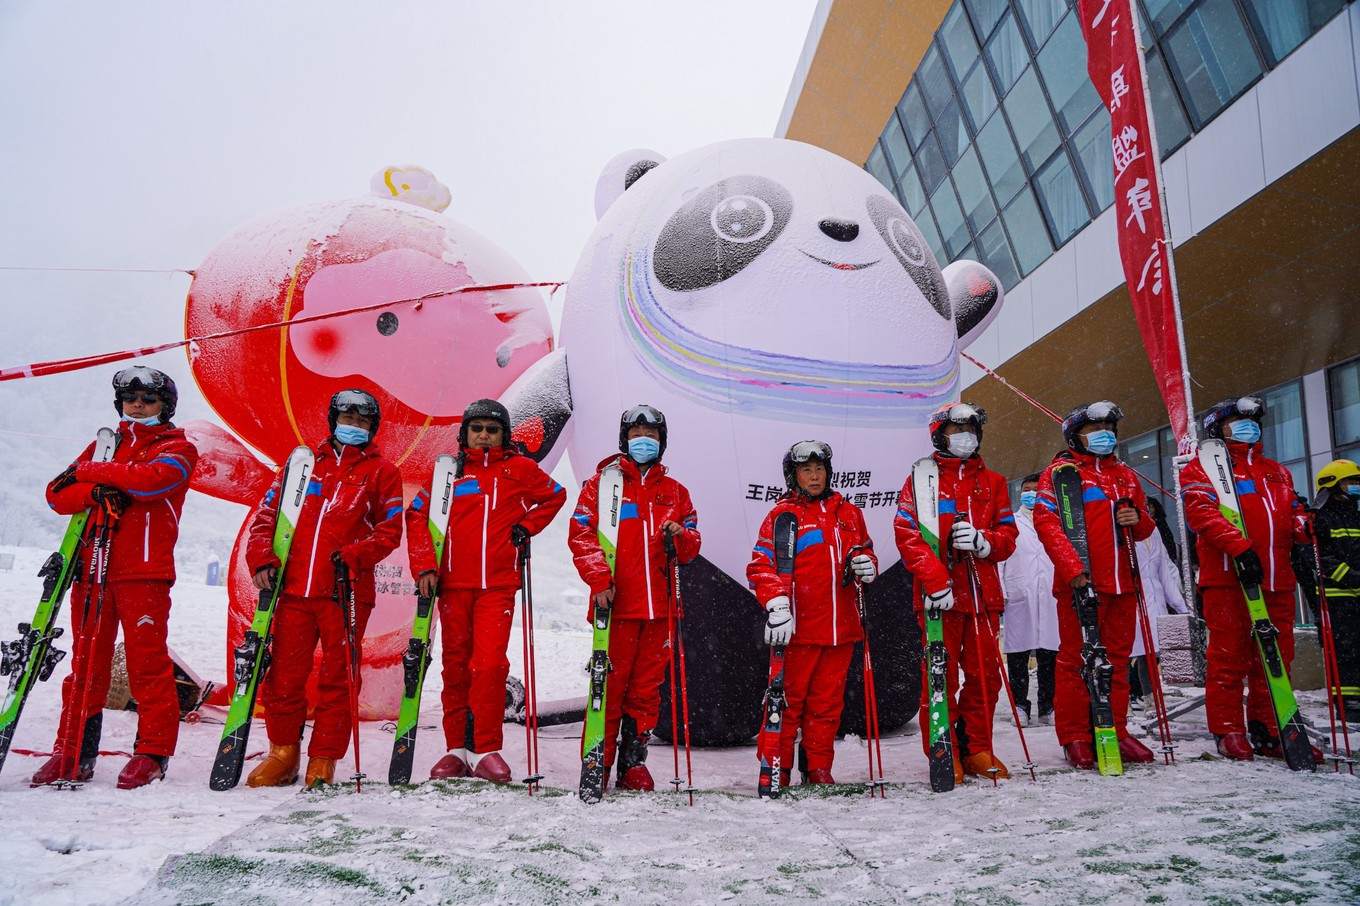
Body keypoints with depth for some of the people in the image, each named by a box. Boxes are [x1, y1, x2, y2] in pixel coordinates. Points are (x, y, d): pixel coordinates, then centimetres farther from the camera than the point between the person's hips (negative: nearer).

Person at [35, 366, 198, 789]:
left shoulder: (177, 448, 7)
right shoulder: (103, 446, 22)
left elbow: (153, 479, -15)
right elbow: (58, 494, 11)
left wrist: (87, 472, -5)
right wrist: (95, 492, -10)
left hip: (144, 571, -5)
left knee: (147, 662, -5)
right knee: (85, 661, 7)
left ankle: (152, 752, 0)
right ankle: (73, 751, 15)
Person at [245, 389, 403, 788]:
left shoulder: (382, 471, 10)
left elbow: (390, 530, 3)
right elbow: (267, 512, 15)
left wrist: (352, 556, -13)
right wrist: (262, 558, -1)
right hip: (293, 589, 2)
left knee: (336, 680, 2)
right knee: (282, 677, 5)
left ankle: (323, 761, 13)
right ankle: (283, 753, 23)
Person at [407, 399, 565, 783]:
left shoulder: (519, 469, 8)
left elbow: (555, 495, 20)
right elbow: (417, 515, 9)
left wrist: (526, 526, 7)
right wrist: (424, 566, -2)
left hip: (498, 584, -2)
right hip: (453, 582, 2)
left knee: (490, 663, -12)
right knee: (456, 665, 6)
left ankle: (485, 750, -4)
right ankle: (458, 749, 16)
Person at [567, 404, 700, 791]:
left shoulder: (675, 491, 18)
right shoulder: (602, 482, 8)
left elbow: (691, 548, 17)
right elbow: (580, 534, -2)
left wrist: (681, 537, -7)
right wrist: (598, 578, -15)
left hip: (659, 604, 3)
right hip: (616, 602, -3)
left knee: (647, 686, 7)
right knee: (610, 684, -3)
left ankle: (633, 762, 18)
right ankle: (598, 763, 9)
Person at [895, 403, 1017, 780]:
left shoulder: (992, 483, 17)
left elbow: (1008, 536, 12)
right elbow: (907, 535, -6)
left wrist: (983, 541, -11)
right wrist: (934, 578, -18)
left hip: (983, 593, 4)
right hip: (938, 596, -3)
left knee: (984, 675, 6)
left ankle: (977, 749, 20)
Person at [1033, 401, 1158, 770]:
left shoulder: (1125, 475, 20)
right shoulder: (1060, 472, 2)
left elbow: (1146, 528, 25)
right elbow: (1046, 522, -10)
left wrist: (1137, 519, -1)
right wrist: (1072, 568, -21)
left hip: (1121, 583, 6)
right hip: (1079, 583, -6)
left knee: (1118, 660, 10)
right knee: (1075, 660, -2)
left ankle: (1115, 732, 19)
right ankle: (1075, 737, 4)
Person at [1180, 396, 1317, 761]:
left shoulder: (1276, 471, 26)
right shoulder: (1203, 468, 5)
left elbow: (1292, 513, 25)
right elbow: (1202, 511, -10)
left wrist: (1307, 526, 0)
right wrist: (1239, 545, -23)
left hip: (1275, 580, 6)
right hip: (1227, 578, -6)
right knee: (1228, 656, -4)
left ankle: (1268, 731, 17)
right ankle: (1228, 731, 3)